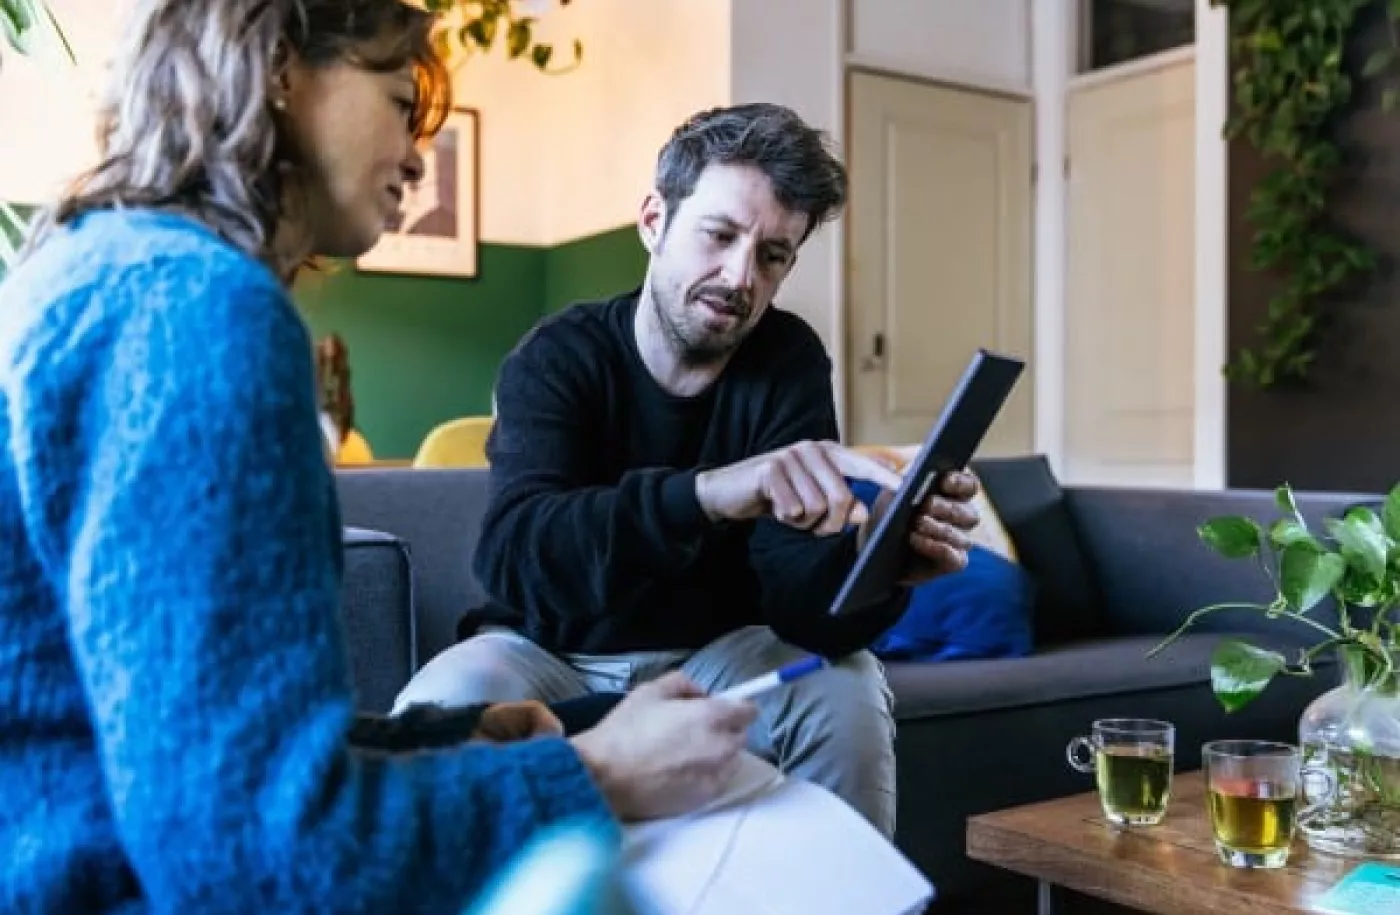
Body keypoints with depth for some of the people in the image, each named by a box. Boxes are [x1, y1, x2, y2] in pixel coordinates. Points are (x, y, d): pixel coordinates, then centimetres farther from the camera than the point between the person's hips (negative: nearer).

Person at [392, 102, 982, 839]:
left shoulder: (789, 363, -11)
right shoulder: (557, 358, -17)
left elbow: (800, 596, -21)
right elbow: (512, 552, -36)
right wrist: (705, 493, -53)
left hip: (709, 655, 2)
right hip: (554, 654, -1)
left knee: (847, 690, -26)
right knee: (444, 705, -32)